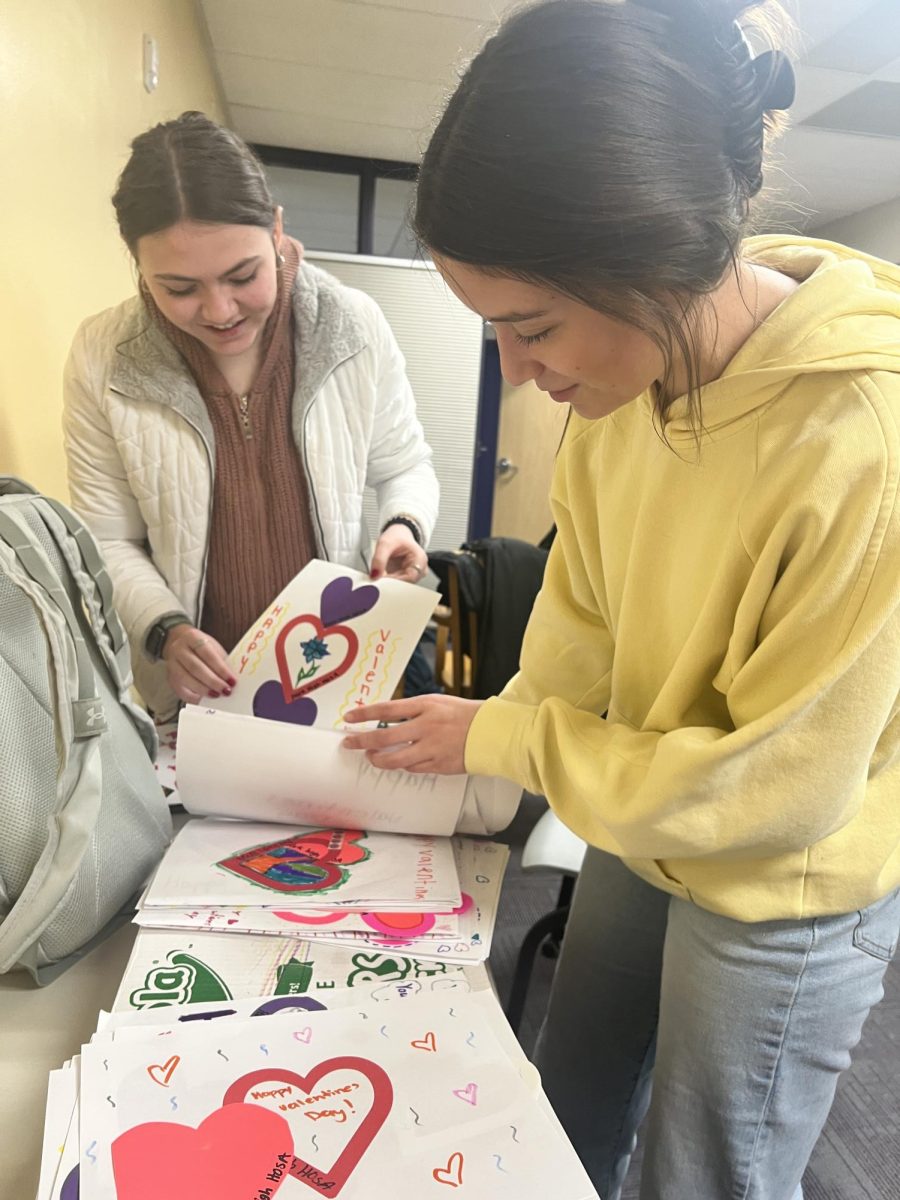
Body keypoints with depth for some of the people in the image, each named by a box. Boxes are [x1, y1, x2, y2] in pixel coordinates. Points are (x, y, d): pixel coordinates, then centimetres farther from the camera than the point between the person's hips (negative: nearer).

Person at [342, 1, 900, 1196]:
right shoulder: (632, 363, -13)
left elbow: (783, 784, -25)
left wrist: (500, 738, -19)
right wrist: (501, 736, -8)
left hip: (783, 897, -5)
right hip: (638, 832, 6)